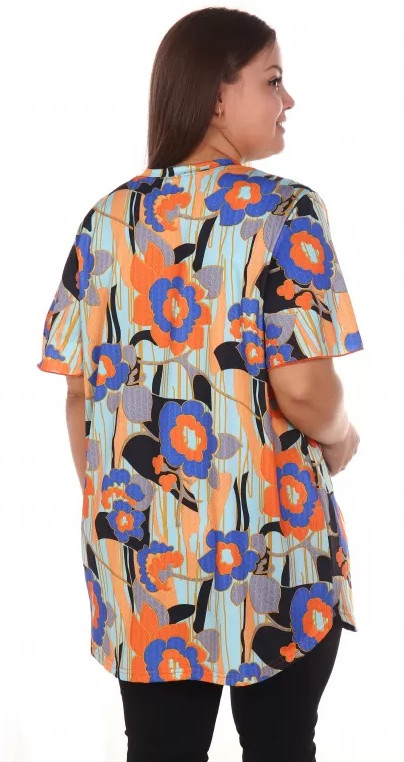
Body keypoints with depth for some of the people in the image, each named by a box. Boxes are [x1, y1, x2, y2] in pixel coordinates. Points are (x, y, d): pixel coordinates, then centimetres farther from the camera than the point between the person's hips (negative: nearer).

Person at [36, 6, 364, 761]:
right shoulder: (283, 211, -11)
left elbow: (81, 388, 4)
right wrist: (340, 440, 3)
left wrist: (106, 509, 15)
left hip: (140, 549, 4)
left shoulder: (107, 218, 4)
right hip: (268, 546, -4)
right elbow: (300, 388, -18)